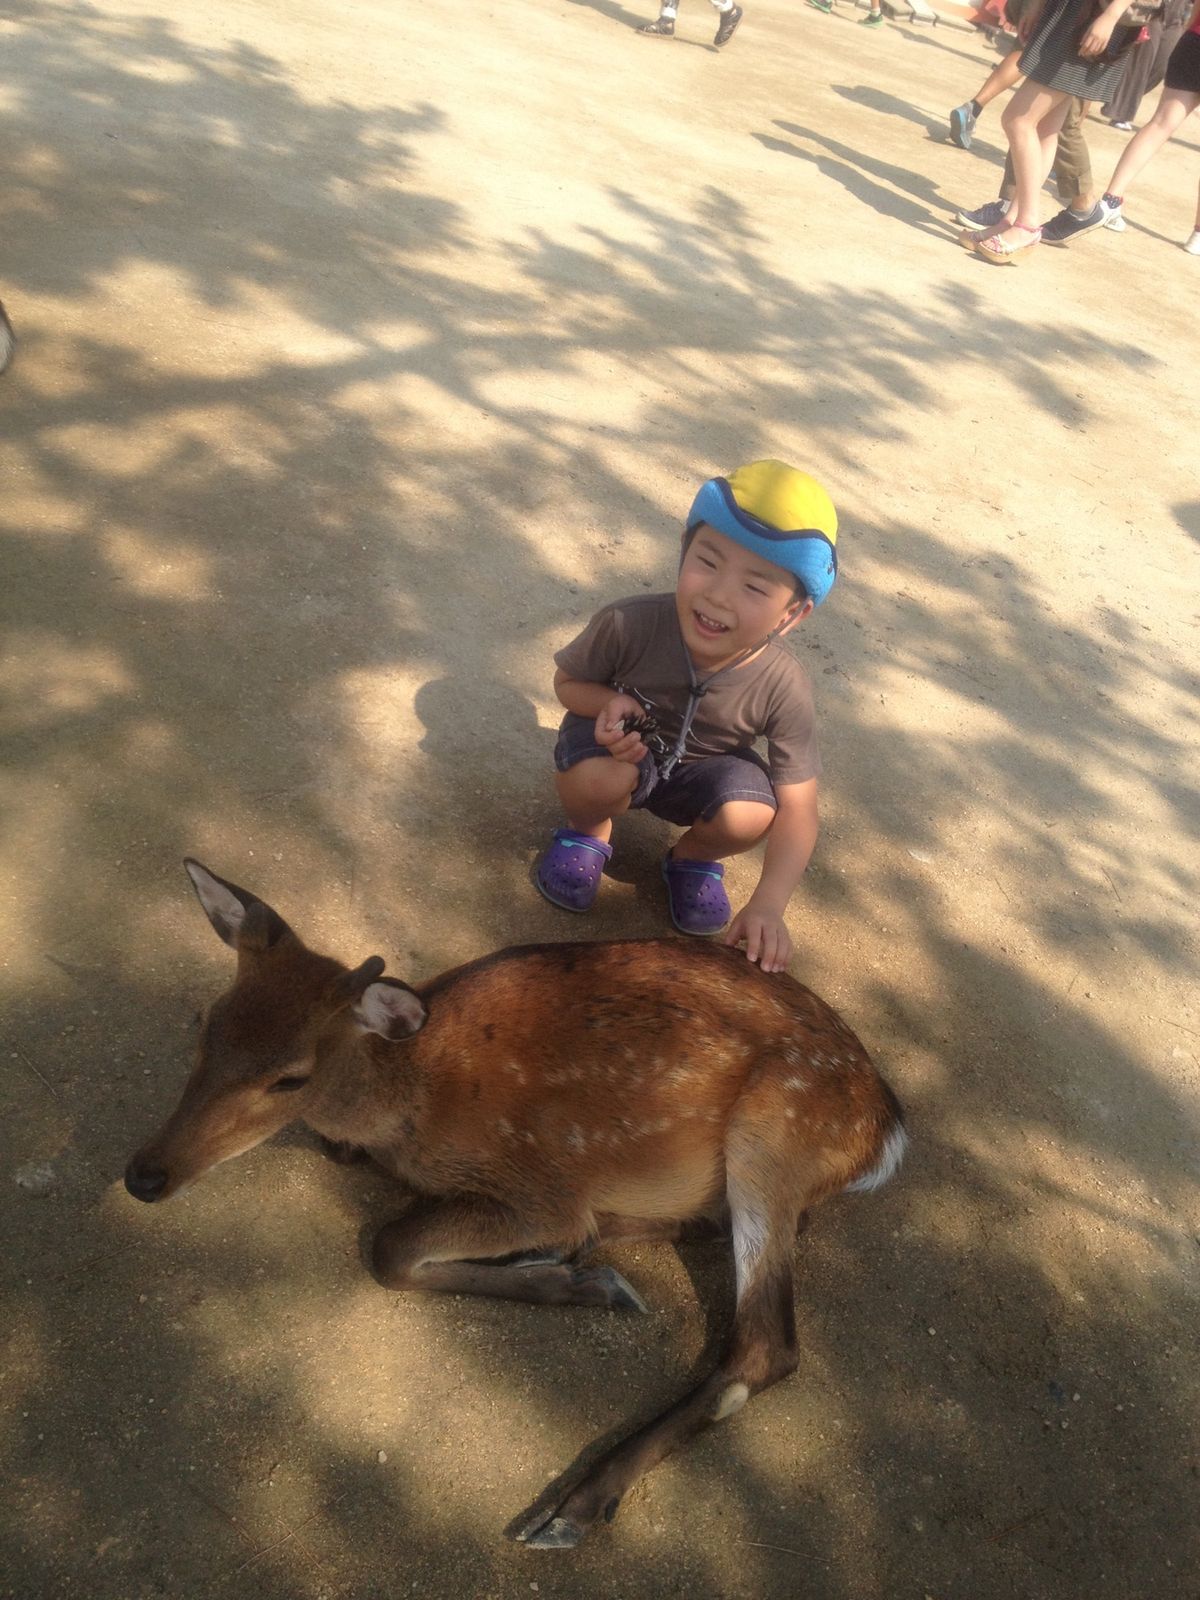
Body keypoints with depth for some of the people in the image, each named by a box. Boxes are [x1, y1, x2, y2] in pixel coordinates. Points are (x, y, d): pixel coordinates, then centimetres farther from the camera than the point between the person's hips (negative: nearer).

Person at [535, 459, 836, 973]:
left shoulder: (783, 689, -28)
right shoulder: (628, 625, -31)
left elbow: (797, 810, -22)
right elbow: (568, 681, -10)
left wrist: (768, 903, -36)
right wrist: (611, 703, -34)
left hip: (699, 772, 1)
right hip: (621, 746, -1)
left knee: (749, 816, -30)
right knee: (597, 778, -35)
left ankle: (694, 856, 8)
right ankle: (588, 831, 4)